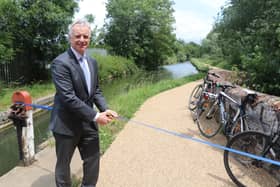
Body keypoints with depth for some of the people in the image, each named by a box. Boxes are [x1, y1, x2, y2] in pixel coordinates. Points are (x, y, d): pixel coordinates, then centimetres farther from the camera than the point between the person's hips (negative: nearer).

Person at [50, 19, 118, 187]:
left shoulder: (92, 62, 6)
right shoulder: (61, 63, -17)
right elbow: (68, 97, -24)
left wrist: (105, 109, -6)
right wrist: (95, 116, -22)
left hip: (88, 123, 6)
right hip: (67, 124, -6)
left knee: (93, 160, 17)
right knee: (63, 164, 16)